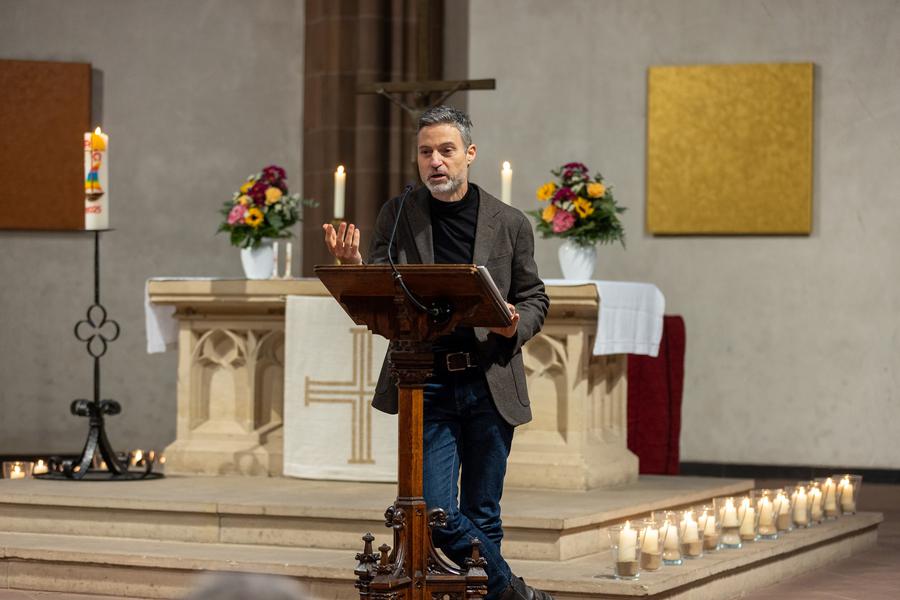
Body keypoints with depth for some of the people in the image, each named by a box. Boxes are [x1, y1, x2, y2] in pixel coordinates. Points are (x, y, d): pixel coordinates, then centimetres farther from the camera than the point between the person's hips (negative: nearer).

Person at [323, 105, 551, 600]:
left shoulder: (509, 223, 5)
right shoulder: (397, 217, 5)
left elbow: (534, 298, 12)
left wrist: (515, 325, -10)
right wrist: (352, 266, -19)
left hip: (490, 383, 1)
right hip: (426, 384, 0)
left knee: (482, 514, 6)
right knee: (435, 509, -11)